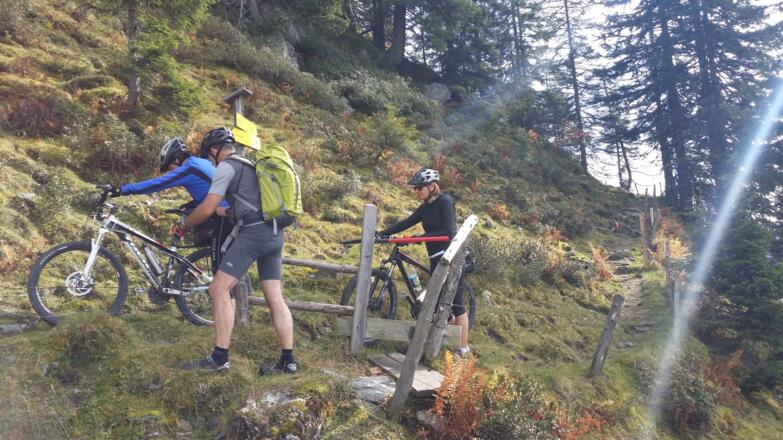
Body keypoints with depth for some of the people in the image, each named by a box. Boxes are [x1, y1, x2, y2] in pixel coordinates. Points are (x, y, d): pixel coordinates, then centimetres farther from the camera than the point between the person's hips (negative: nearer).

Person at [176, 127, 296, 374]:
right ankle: (288, 361, 6)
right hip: (275, 235, 9)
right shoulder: (252, 164, 25)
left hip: (252, 233, -8)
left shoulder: (226, 166, -1)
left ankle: (220, 358, -5)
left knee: (219, 289, -4)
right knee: (275, 298, 6)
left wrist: (183, 225, 10)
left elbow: (207, 209, -6)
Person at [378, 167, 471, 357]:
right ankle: (453, 340, 24)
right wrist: (380, 234, -2)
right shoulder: (425, 207, 13)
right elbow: (405, 223, 8)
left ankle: (463, 348, 4)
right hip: (436, 259, 8)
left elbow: (448, 232, -20)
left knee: (456, 303, -4)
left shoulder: (445, 201, -10)